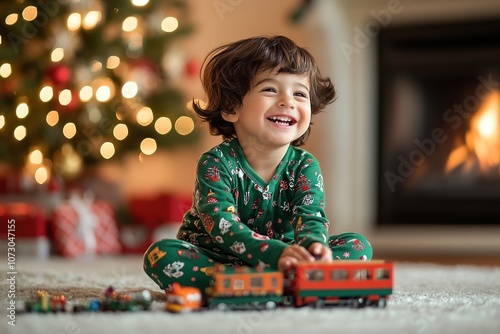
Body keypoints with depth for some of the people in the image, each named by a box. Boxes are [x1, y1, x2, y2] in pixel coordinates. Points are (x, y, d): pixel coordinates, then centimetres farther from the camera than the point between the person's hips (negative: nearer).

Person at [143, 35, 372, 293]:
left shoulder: (304, 166, -4)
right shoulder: (216, 163, -16)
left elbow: (311, 218, -21)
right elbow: (223, 226, -30)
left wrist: (314, 246, -47)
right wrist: (277, 254, -48)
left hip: (282, 263, 2)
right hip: (213, 260, -2)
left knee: (358, 246, -12)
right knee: (161, 254, -31)